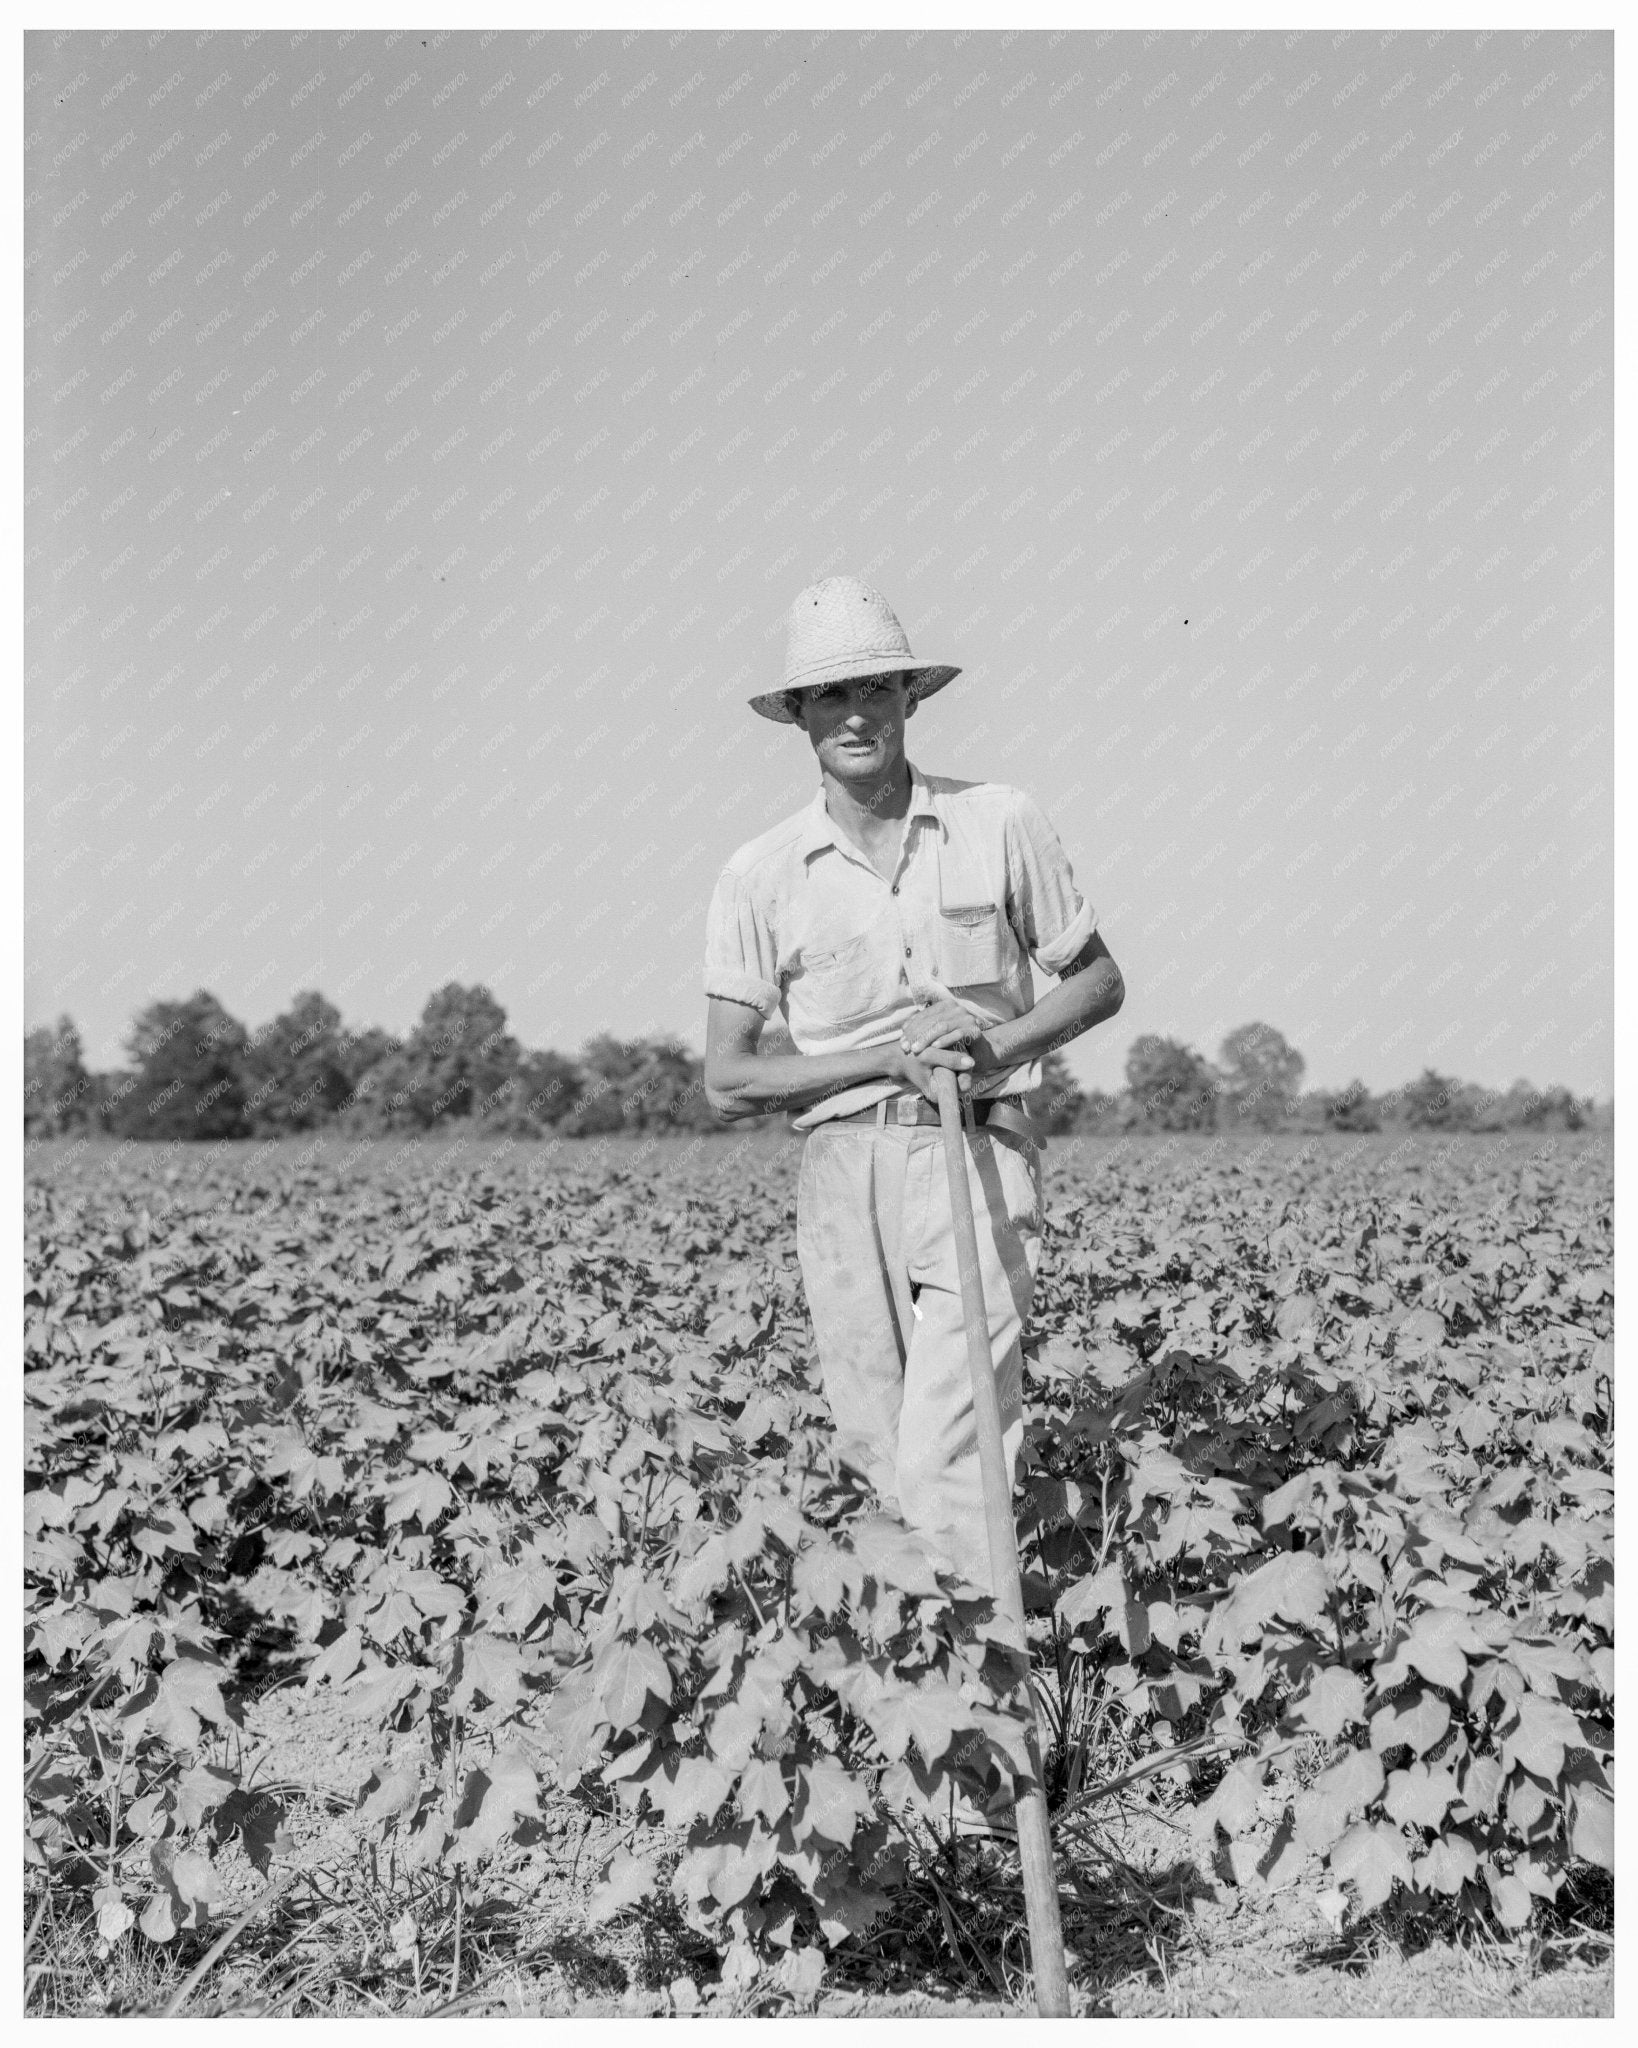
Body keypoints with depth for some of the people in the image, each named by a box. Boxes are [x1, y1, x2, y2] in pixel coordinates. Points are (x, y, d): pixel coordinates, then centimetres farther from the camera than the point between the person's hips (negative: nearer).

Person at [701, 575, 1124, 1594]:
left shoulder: (1002, 823, 2)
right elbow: (728, 1080, 3)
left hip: (982, 1154, -2)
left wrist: (995, 1040, -8)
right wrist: (887, 1057, -10)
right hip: (843, 1165, 2)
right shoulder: (760, 876, 3)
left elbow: (1100, 982, 12)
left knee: (944, 1457, -15)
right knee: (874, 1448, 7)